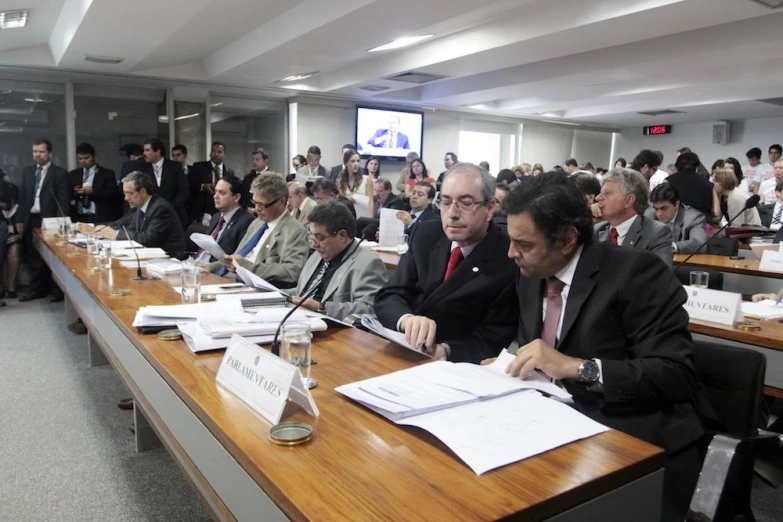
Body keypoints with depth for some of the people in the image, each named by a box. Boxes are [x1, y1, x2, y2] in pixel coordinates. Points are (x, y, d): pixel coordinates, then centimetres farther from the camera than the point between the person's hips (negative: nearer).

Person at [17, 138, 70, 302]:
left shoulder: (60, 173, -4)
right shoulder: (27, 171, 13)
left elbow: (64, 201, -9)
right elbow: (22, 197, 14)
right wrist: (20, 219, 8)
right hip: (31, 220, 6)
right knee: (33, 258, 10)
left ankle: (57, 291, 10)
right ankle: (37, 290, 20)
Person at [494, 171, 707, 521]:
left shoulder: (635, 271, -13)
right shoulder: (529, 279, 7)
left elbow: (676, 374, -18)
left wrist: (577, 367, -26)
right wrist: (510, 365, -6)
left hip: (645, 447, -5)